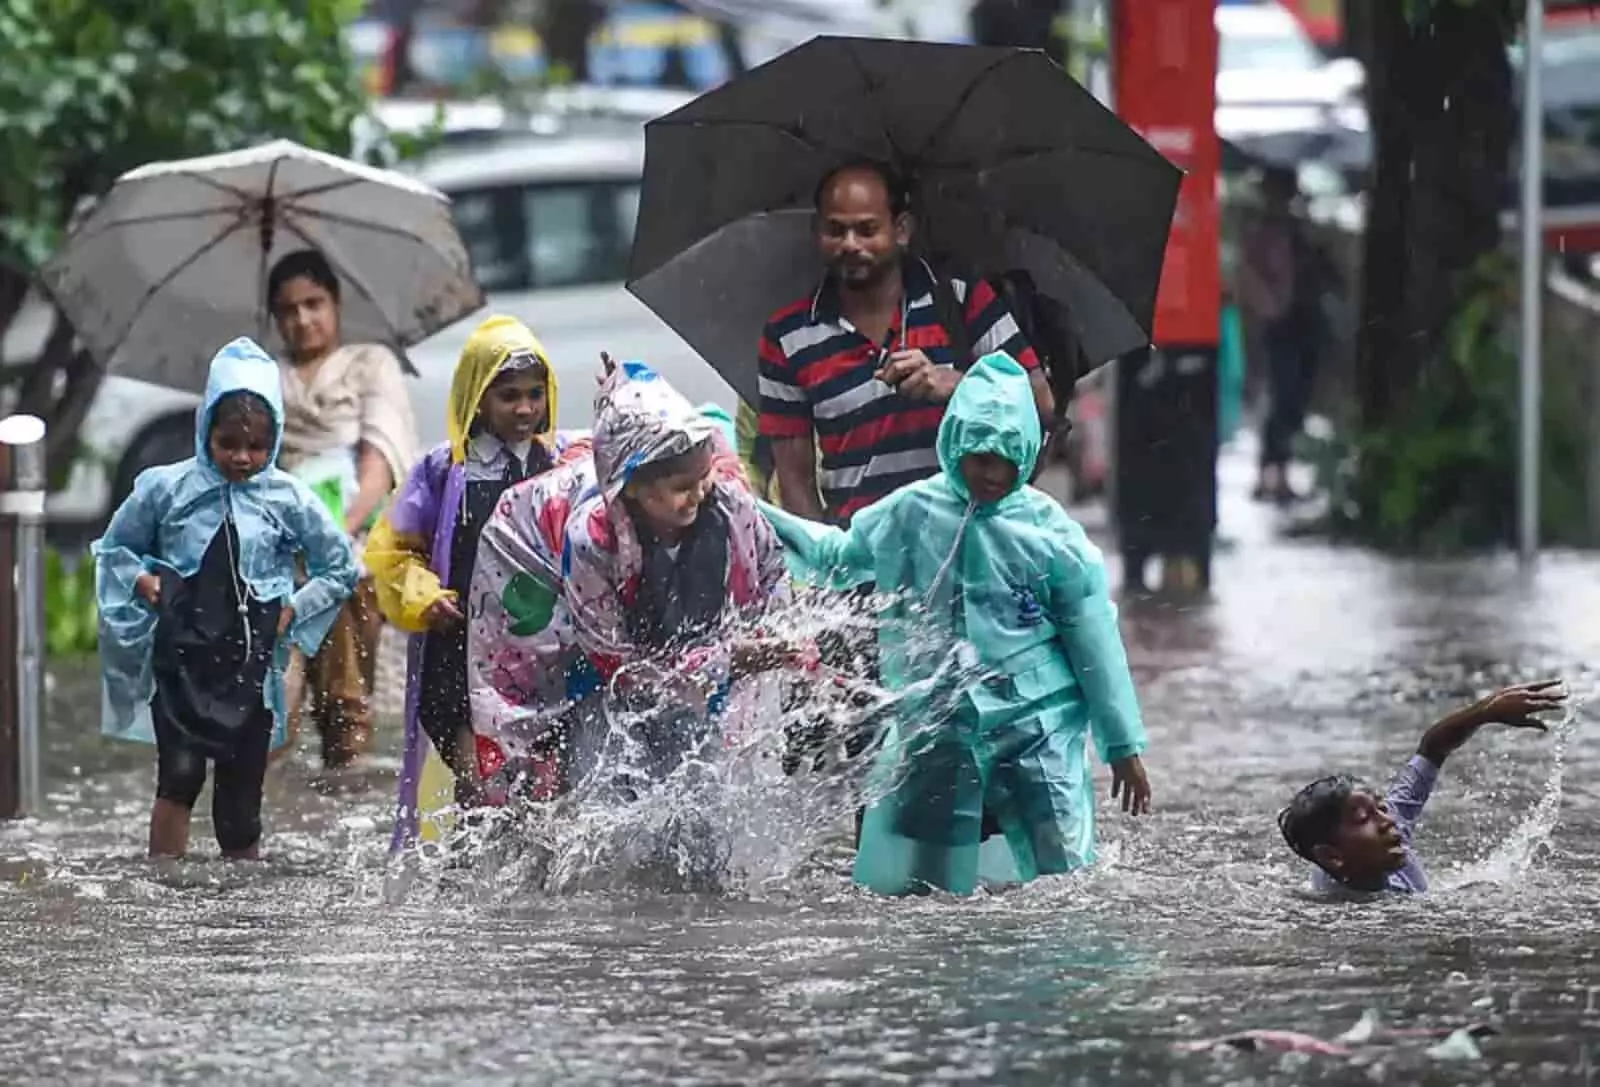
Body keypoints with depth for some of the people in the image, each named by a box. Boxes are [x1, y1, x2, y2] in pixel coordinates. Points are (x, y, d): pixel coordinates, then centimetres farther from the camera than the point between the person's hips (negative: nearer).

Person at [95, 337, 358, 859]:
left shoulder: (288, 499, 0)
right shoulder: (165, 488, -1)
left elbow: (340, 567, 12)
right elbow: (113, 548, 14)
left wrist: (292, 611, 1)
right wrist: (142, 581, -5)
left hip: (250, 666, 1)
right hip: (181, 657, -1)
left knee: (239, 808, 4)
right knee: (180, 776, -19)